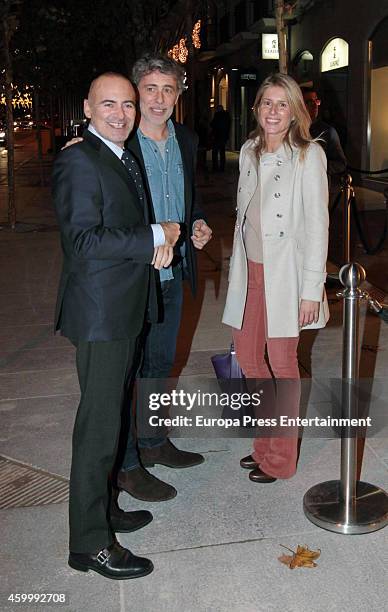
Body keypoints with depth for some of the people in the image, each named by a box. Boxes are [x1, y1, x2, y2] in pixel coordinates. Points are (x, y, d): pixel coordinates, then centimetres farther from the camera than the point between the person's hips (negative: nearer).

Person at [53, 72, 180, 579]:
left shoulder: (123, 158, 16)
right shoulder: (78, 161, -14)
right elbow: (83, 241, -24)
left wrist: (156, 243, 1)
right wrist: (156, 236, -18)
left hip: (124, 309, 10)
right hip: (100, 313, -10)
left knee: (110, 415, 19)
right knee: (98, 427, -3)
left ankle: (101, 508, 36)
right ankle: (90, 542, 11)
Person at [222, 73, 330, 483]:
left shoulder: (308, 155, -8)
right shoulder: (248, 153, 10)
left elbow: (317, 224, -11)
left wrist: (312, 289, -15)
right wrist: (238, 270, 12)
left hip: (285, 273, -6)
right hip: (250, 271, 6)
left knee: (282, 364, 3)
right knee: (248, 357, 11)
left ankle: (281, 457, 20)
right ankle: (267, 443, 30)